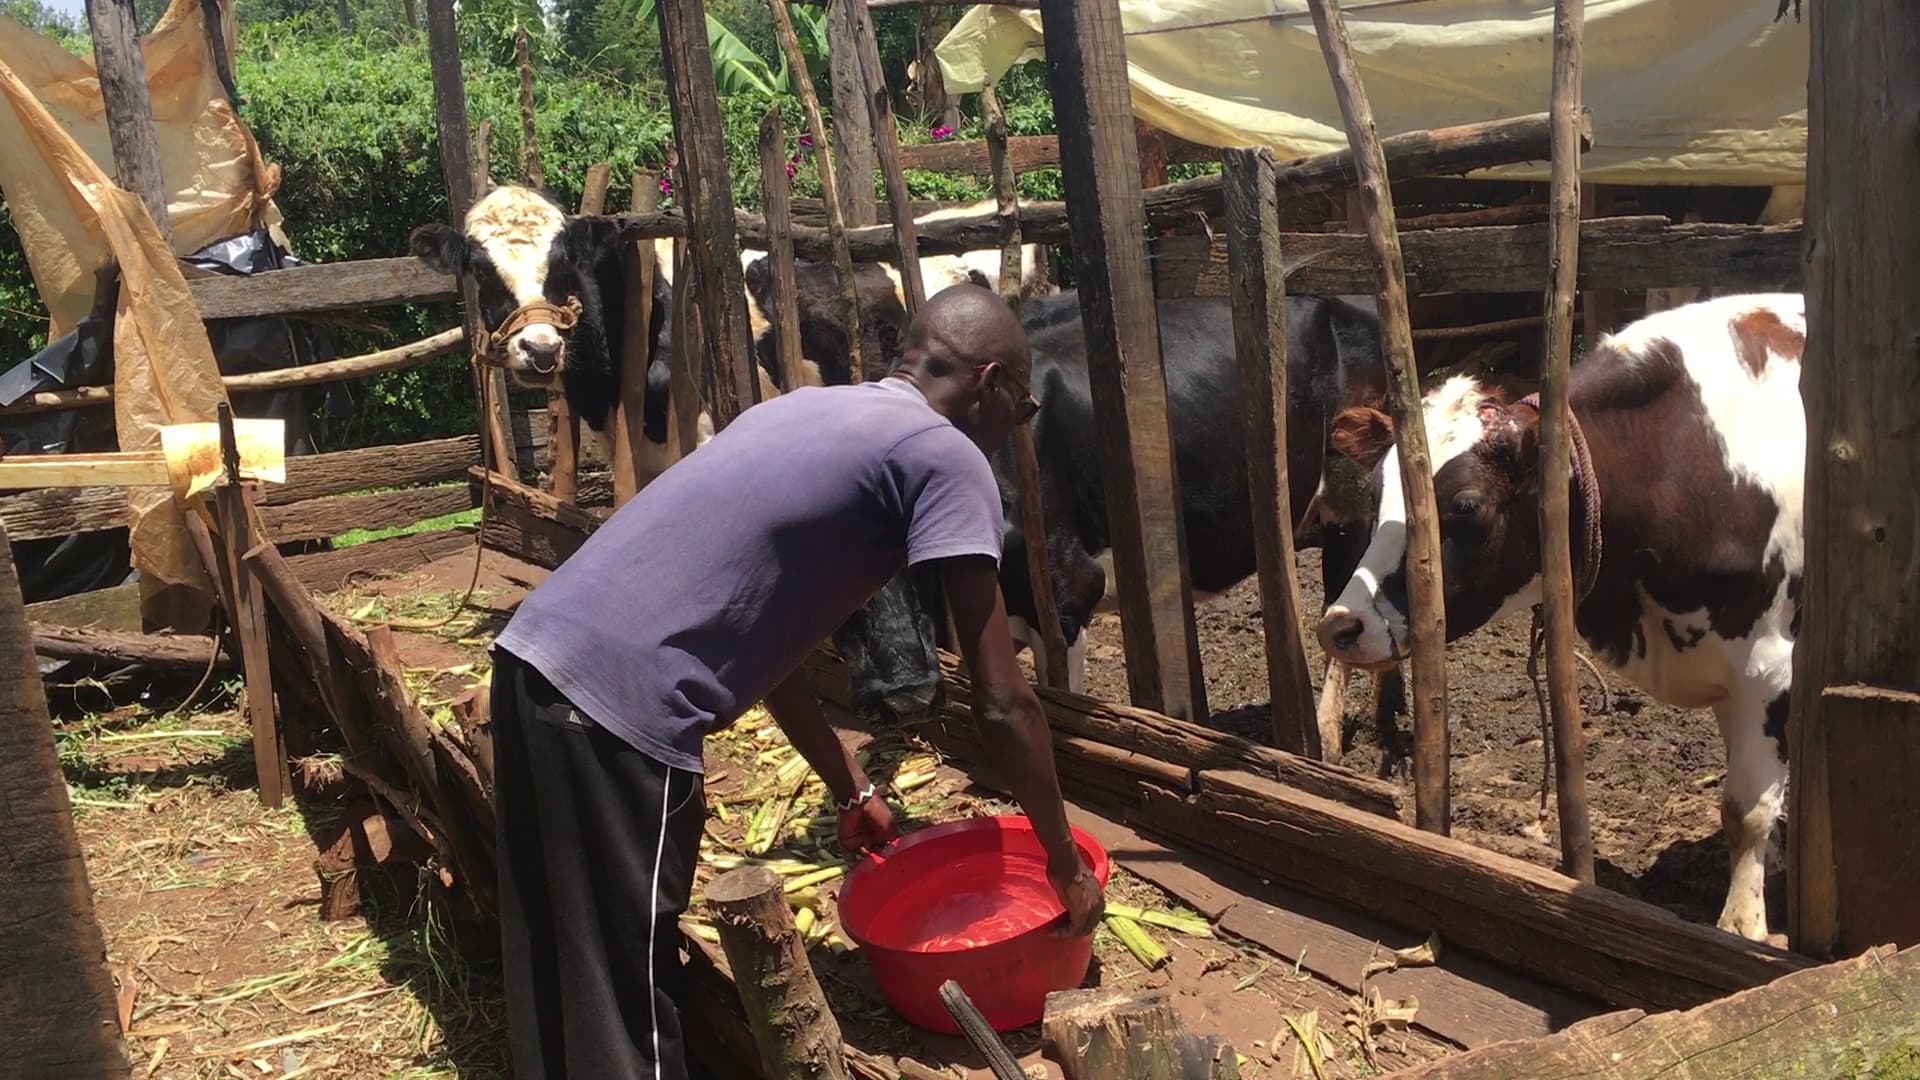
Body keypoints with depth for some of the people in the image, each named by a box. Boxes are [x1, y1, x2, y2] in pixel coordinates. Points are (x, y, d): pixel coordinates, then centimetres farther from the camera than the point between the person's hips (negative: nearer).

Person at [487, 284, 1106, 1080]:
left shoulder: (809, 409, 21)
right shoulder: (944, 456, -3)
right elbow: (1002, 705, -4)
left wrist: (851, 793, 30)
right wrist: (1065, 862, 10)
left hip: (539, 659, 9)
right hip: (615, 708, -9)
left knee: (566, 996, 20)